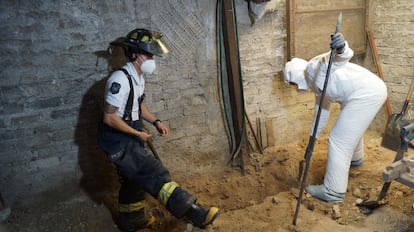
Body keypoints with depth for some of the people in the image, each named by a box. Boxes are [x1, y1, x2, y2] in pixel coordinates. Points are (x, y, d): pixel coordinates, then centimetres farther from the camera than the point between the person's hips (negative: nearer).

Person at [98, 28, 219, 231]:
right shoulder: (120, 79, -23)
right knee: (154, 173, -16)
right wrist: (138, 134, -16)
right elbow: (109, 118, -24)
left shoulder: (138, 78, 7)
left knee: (134, 179, 22)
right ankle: (192, 211, -17)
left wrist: (156, 122, 6)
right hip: (118, 140, -10)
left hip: (128, 138, 10)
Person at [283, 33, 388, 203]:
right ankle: (355, 158, 64)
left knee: (339, 140, -5)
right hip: (371, 91, 11)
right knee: (352, 129, 34)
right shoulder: (316, 84, 22)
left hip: (366, 94, -11)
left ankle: (333, 192, 6)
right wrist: (313, 136, 32)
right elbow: (322, 109, 28)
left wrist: (341, 49, -45)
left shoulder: (312, 68, -6)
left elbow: (344, 57, -21)